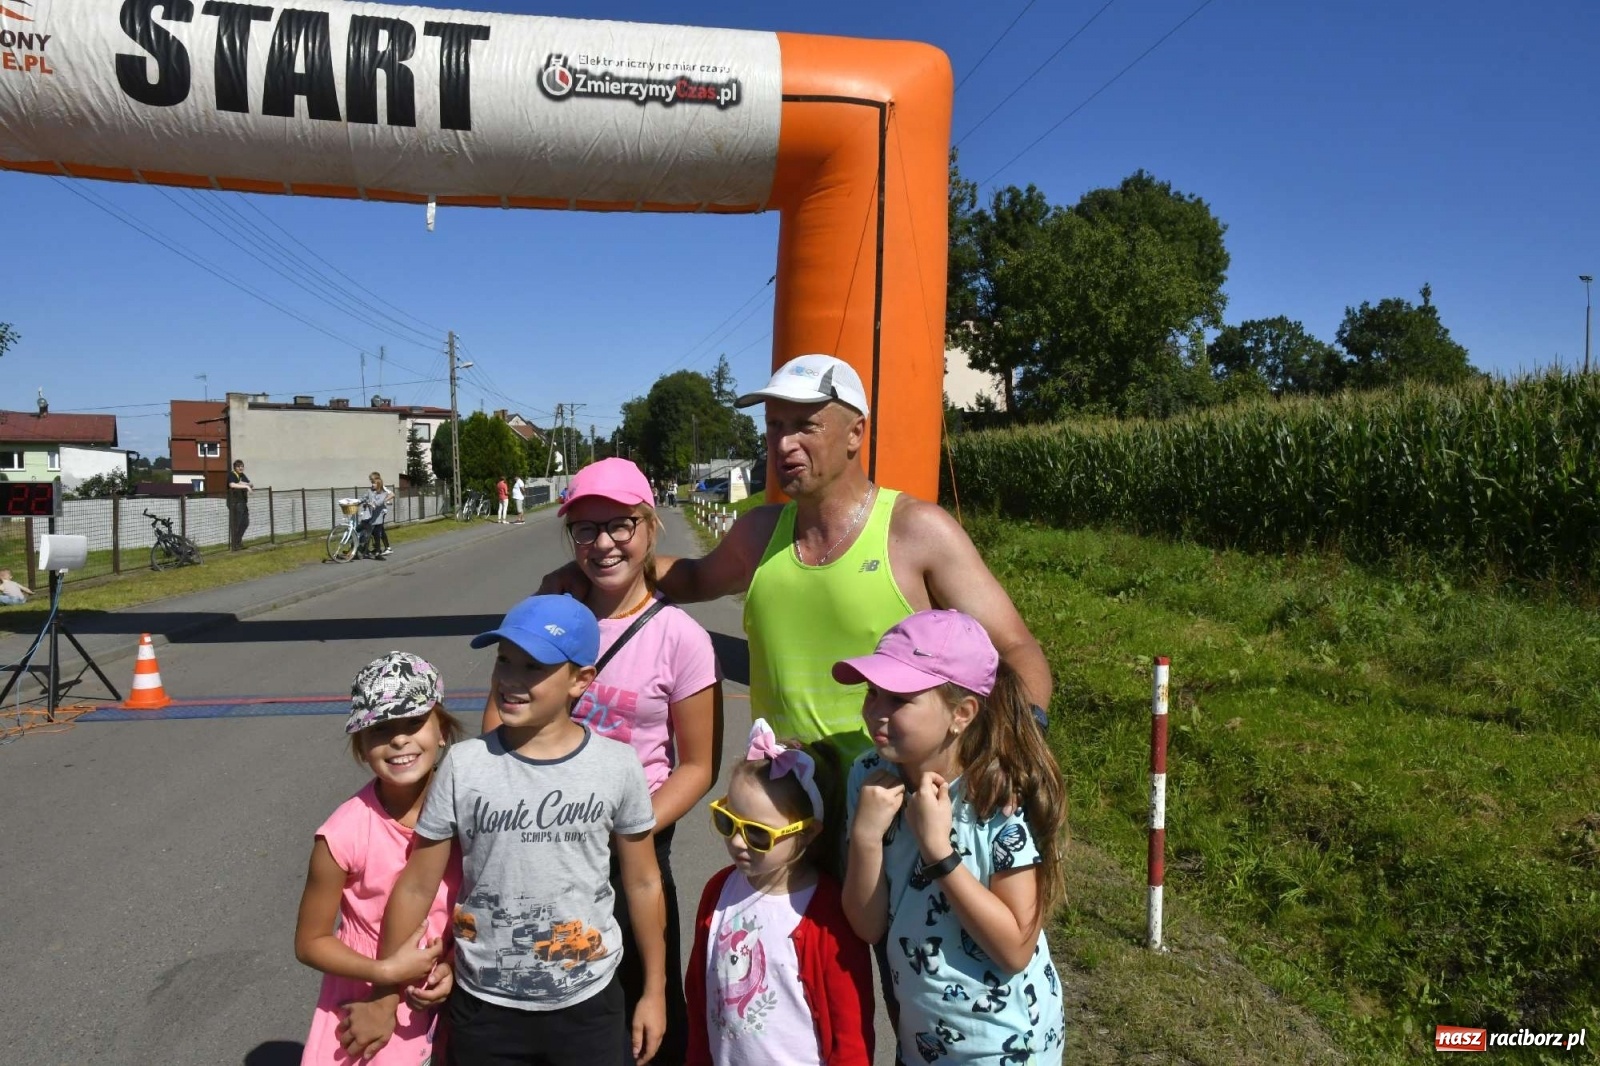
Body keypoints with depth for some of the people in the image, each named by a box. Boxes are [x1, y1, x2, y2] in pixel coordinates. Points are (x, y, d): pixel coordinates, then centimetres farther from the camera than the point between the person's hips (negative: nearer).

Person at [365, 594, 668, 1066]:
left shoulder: (617, 765, -12)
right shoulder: (465, 765, -14)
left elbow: (643, 883, -1)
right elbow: (417, 886, -5)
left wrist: (654, 991, 6)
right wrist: (384, 999, 2)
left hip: (589, 1003, 0)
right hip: (483, 1007, 0)